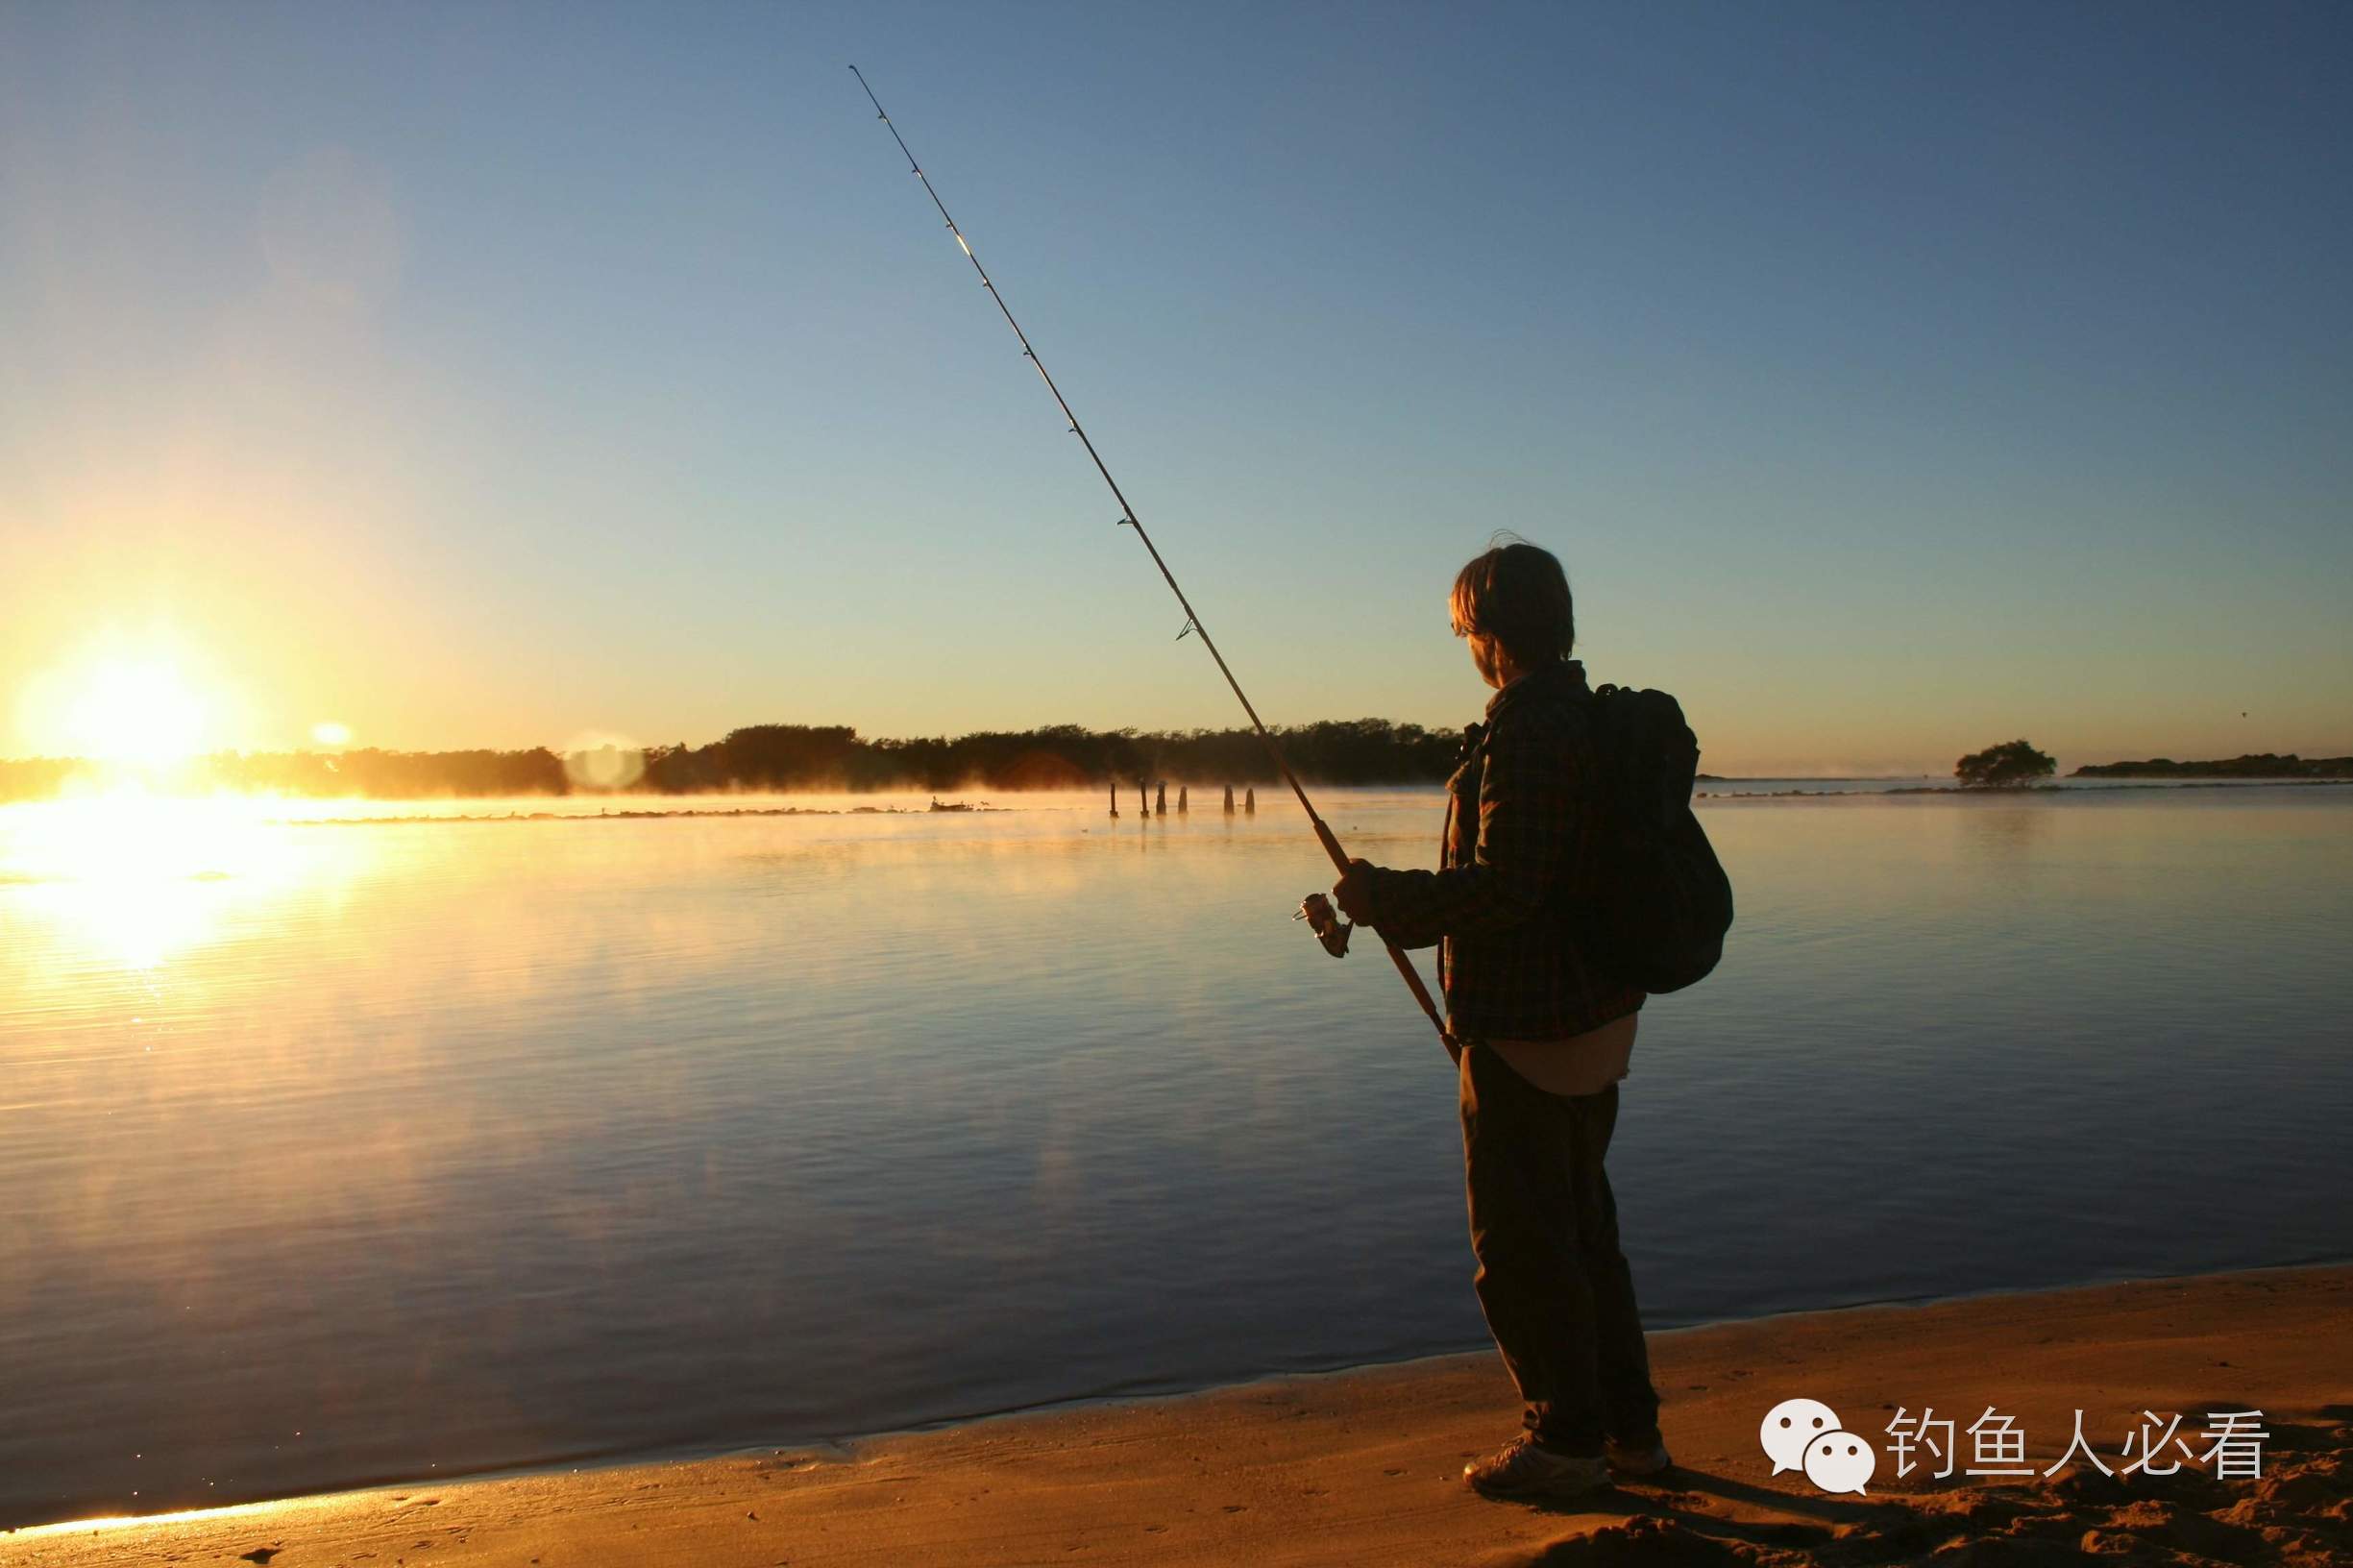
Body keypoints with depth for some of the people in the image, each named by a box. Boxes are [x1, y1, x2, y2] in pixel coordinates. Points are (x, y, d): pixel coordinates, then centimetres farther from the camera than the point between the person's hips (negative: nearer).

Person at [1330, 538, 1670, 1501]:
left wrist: (1385, 897, -12)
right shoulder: (1596, 717, 11)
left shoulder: (1525, 727, -20)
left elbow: (1504, 886, -25)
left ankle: (1567, 1441, 15)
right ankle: (1629, 1428, 29)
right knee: (1579, 1222, 19)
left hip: (1525, 1026, -10)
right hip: (1595, 1016, 10)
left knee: (1521, 1241, 3)